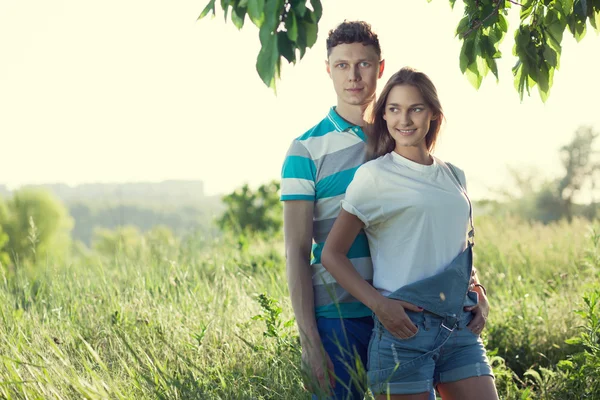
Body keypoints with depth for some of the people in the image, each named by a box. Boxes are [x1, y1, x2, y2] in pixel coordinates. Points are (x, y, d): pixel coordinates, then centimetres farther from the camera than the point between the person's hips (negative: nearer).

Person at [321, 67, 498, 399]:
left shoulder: (454, 177, 14)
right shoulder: (374, 176, -2)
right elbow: (332, 254, -3)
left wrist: (479, 297, 8)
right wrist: (379, 304, -14)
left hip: (461, 328, 5)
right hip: (404, 328, -5)